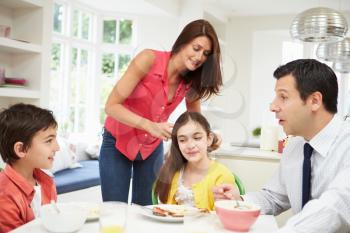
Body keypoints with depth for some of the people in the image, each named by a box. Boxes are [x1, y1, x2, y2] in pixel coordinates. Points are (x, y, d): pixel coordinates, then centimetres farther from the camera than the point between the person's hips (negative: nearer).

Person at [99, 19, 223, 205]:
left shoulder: (192, 82, -9)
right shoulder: (149, 59, -23)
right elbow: (111, 106, -24)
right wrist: (150, 125, -36)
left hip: (152, 147, 4)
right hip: (118, 142, -3)